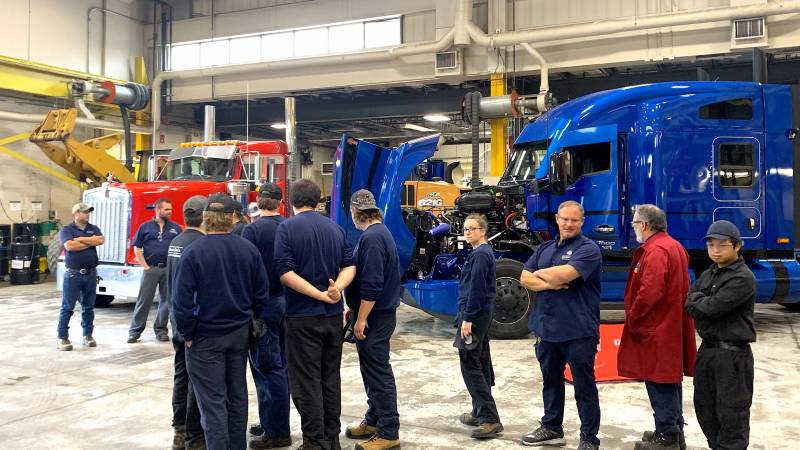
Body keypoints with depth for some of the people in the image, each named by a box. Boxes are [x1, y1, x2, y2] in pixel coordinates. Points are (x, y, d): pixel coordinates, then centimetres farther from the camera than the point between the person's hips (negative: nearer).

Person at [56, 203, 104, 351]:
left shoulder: (93, 228, 11)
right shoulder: (67, 230, -1)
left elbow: (101, 240, -8)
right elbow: (70, 246, -19)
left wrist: (80, 239, -11)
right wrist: (90, 242, -8)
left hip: (91, 273, 4)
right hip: (73, 274, -4)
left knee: (88, 307, 11)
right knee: (67, 307, -1)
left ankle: (88, 335, 20)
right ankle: (62, 337, 6)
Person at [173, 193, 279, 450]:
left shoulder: (193, 252, -14)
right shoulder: (249, 250, -2)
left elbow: (182, 299, -13)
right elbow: (261, 293, 3)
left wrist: (187, 334, -3)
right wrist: (269, 320, 15)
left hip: (206, 336, -4)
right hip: (240, 332, 4)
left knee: (213, 402, 2)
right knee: (237, 395, 16)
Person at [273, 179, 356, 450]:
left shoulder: (287, 227, -8)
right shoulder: (335, 228, 9)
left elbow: (285, 272, -17)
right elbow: (349, 265, 2)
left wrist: (320, 294, -16)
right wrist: (337, 288, -14)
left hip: (302, 315, -5)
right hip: (333, 315, 6)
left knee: (307, 381, 2)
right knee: (331, 377, 14)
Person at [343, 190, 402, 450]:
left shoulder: (372, 238, -19)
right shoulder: (379, 232, 13)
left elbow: (372, 284, -25)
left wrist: (361, 318, -20)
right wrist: (355, 309, 22)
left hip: (374, 316, -10)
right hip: (377, 312, 10)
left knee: (378, 371, -4)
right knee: (371, 369, 17)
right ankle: (374, 420, 29)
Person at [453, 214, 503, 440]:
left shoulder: (480, 254, -17)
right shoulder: (484, 252, 14)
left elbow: (476, 289, -22)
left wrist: (467, 318, -21)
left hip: (474, 314, -10)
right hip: (482, 314, 10)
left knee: (470, 366, -9)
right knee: (481, 363, 14)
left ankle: (490, 420, -9)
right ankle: (481, 413, 23)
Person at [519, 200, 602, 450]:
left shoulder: (588, 249, -9)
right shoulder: (545, 248, 13)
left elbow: (564, 274, -24)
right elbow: (525, 278, 5)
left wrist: (540, 273, -5)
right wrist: (548, 284, -15)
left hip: (578, 331, -7)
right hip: (546, 329, 7)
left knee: (584, 386, 3)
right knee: (551, 380, 19)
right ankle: (551, 427, 34)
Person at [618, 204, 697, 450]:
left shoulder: (655, 251, -19)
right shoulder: (673, 246, 14)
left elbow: (649, 292, -28)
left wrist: (632, 317, -13)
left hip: (656, 329, -11)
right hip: (672, 325, 11)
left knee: (659, 383, -3)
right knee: (670, 380, 18)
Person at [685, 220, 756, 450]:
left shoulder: (743, 278, -13)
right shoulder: (707, 275, 12)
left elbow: (713, 307, -22)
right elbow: (689, 306, 4)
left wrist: (696, 299, -3)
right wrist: (704, 303, -15)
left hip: (733, 354, -8)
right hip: (707, 350, 8)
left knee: (731, 412, 0)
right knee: (704, 406, 16)